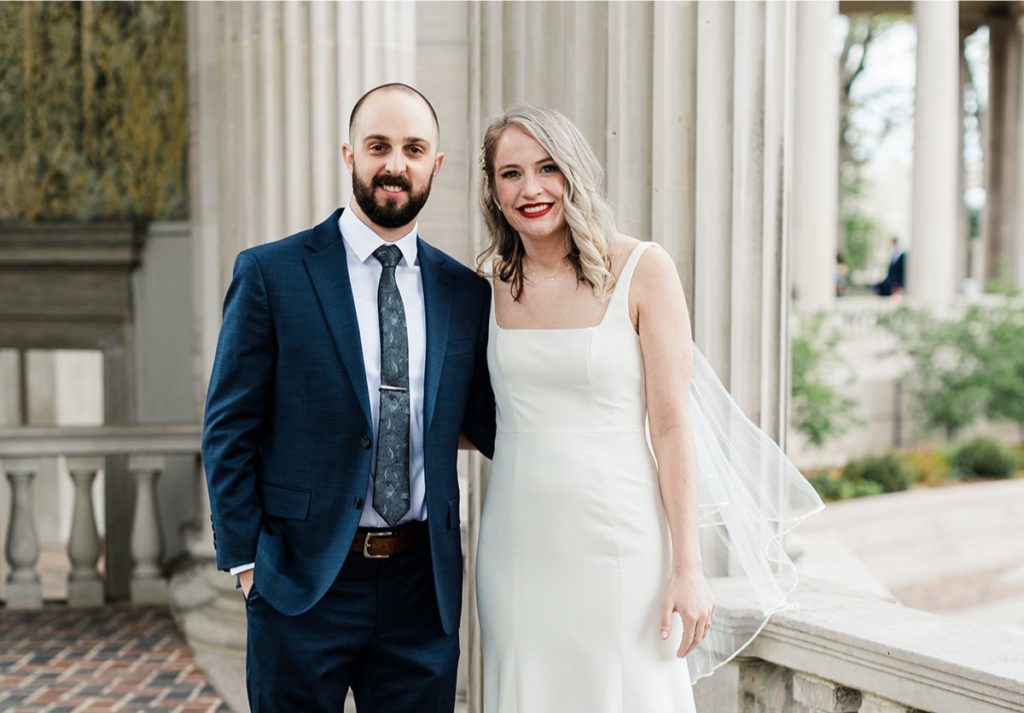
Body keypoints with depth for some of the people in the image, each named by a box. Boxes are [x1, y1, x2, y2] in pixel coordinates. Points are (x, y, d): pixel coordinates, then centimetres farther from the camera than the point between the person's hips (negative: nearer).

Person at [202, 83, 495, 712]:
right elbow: (230, 429, -3)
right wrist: (245, 559, -6)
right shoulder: (272, 274, -4)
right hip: (303, 582, -3)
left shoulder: (465, 293, 6)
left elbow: (487, 423, 9)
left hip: (424, 584, 3)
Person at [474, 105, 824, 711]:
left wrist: (688, 568, -11)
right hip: (517, 542, 4)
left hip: (617, 541, -3)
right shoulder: (491, 279, 5)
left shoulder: (641, 269, -7)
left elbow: (672, 424, -9)